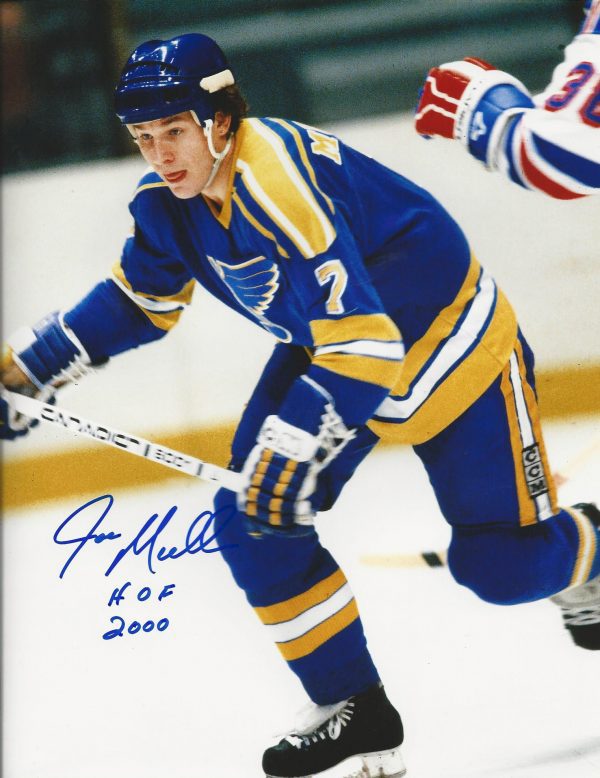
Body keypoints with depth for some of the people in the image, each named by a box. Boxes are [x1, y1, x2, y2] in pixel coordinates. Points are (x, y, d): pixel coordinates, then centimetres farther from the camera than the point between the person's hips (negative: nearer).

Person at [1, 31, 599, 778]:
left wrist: (297, 453, -44)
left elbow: (363, 344, -41)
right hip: (326, 343, 8)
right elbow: (138, 300, 10)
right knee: (252, 520, -7)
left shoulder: (280, 184, -37)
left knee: (504, 562, -4)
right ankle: (353, 710, 6)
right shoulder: (166, 201, -10)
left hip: (449, 344, -8)